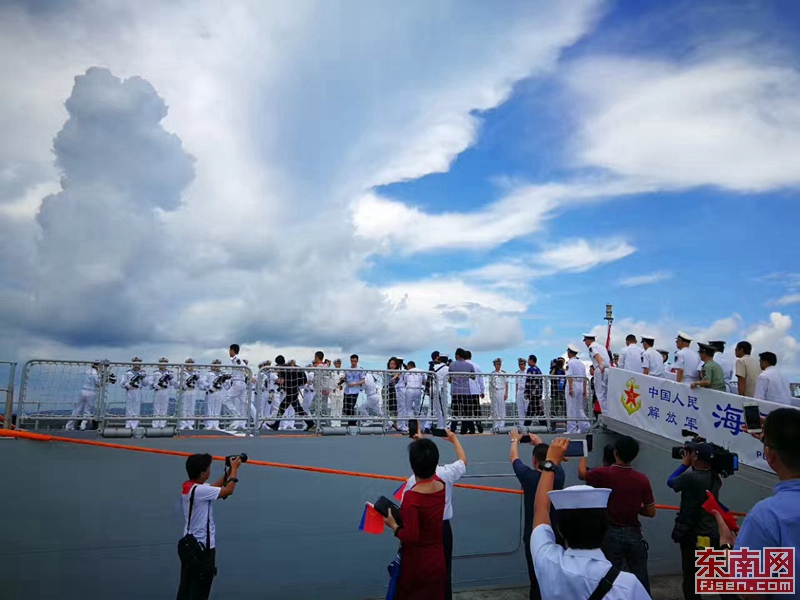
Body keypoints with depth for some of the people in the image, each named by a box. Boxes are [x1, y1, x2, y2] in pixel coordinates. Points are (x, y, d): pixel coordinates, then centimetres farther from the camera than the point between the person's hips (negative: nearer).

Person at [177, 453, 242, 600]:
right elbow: (228, 491, -21)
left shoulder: (187, 487, 3)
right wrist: (235, 469, -9)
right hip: (202, 546, -9)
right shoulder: (199, 490, -25)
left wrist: (229, 471, 7)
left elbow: (215, 487, 14)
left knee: (186, 588, 16)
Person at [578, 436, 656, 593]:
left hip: (611, 534, -2)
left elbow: (581, 474, 9)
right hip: (634, 534, 2)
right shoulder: (642, 479, -7)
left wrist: (583, 455, 26)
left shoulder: (604, 474, -13)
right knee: (640, 579, 11)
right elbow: (651, 512, 0)